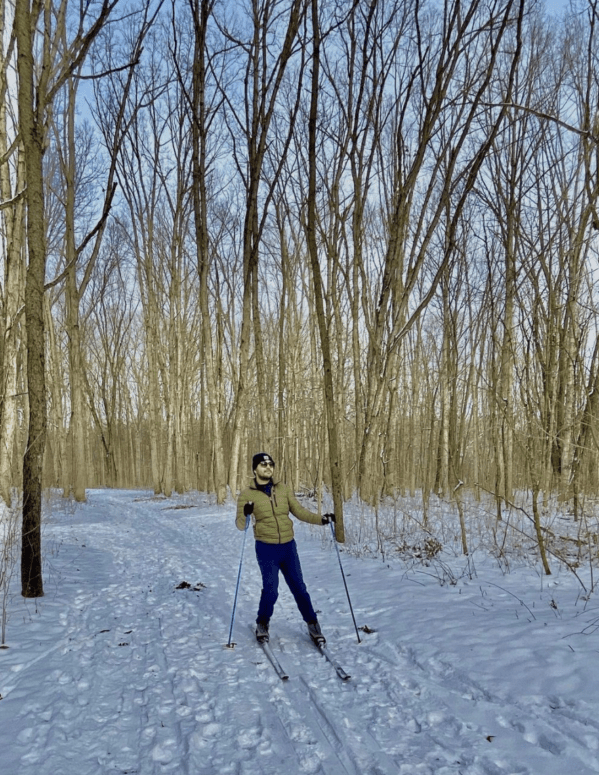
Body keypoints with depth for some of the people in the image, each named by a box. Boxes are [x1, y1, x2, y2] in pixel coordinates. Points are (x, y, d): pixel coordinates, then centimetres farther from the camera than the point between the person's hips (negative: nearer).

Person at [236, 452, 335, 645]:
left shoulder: (283, 488, 3)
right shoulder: (247, 495, -5)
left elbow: (299, 511, 8)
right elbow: (240, 525, -6)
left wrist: (321, 519, -5)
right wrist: (246, 515, -28)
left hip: (288, 546, 3)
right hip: (266, 549, -3)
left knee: (299, 588, 5)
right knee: (270, 590, -7)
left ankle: (312, 624, 21)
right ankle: (262, 625, 19)